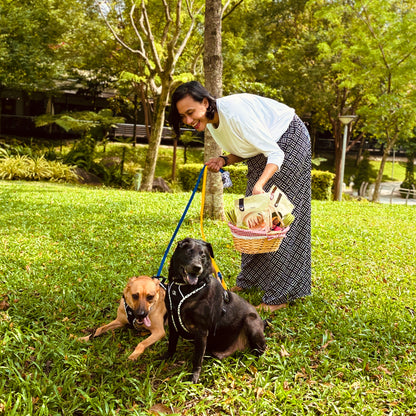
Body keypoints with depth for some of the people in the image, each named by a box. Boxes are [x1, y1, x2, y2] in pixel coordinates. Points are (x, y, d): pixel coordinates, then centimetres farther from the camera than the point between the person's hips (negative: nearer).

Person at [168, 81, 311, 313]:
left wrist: (259, 185, -46)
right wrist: (224, 160, -12)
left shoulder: (234, 112, -32)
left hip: (289, 141, -9)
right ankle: (250, 280, 21)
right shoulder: (211, 123, -4)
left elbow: (275, 154, -32)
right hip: (263, 150, 9)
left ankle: (280, 295, -5)